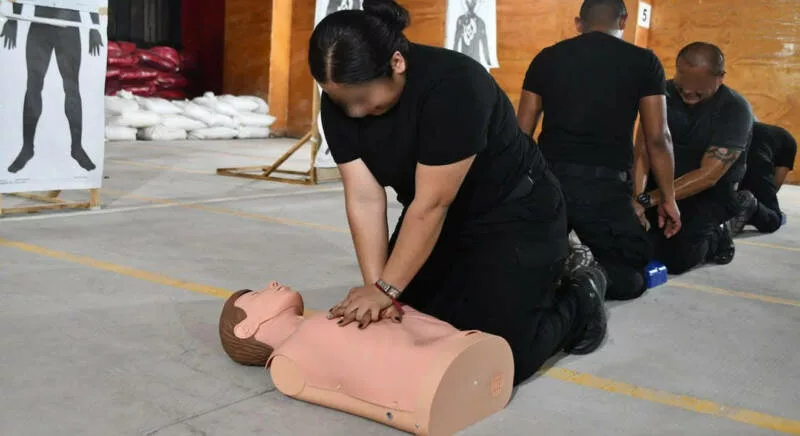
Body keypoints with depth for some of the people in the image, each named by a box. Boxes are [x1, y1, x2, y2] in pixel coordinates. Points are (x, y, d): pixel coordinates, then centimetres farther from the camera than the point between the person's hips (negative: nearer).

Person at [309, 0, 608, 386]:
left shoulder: (452, 84, -32)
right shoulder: (339, 100, -13)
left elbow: (431, 204, -31)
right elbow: (363, 198, -15)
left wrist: (386, 289, -28)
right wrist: (375, 287, -22)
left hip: (513, 217, -6)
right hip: (442, 222, 7)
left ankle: (579, 300, 16)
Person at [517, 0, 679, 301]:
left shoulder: (546, 58, 13)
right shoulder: (643, 61, 7)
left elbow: (522, 133, 11)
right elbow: (658, 138, 4)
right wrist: (668, 199, 14)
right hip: (606, 185, -2)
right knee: (632, 273, 12)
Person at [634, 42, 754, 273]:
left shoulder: (735, 109, -19)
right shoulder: (664, 93, -9)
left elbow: (708, 175, -26)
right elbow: (643, 151, -17)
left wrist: (649, 200, -36)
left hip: (710, 194, -4)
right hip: (666, 182, 4)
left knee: (675, 257, -26)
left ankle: (716, 237, 7)